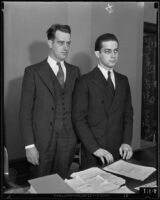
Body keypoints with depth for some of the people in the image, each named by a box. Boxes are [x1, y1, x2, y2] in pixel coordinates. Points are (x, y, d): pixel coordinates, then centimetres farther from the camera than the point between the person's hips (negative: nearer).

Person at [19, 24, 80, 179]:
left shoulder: (74, 71, 8)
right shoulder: (33, 72, -4)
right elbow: (25, 112, -6)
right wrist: (29, 145, -10)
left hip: (68, 141, 3)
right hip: (42, 142, -3)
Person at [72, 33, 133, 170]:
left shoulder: (123, 80, 9)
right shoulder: (84, 81, -7)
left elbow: (128, 114, 10)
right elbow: (78, 119, -11)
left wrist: (126, 142, -1)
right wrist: (95, 148, -16)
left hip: (118, 151, 4)